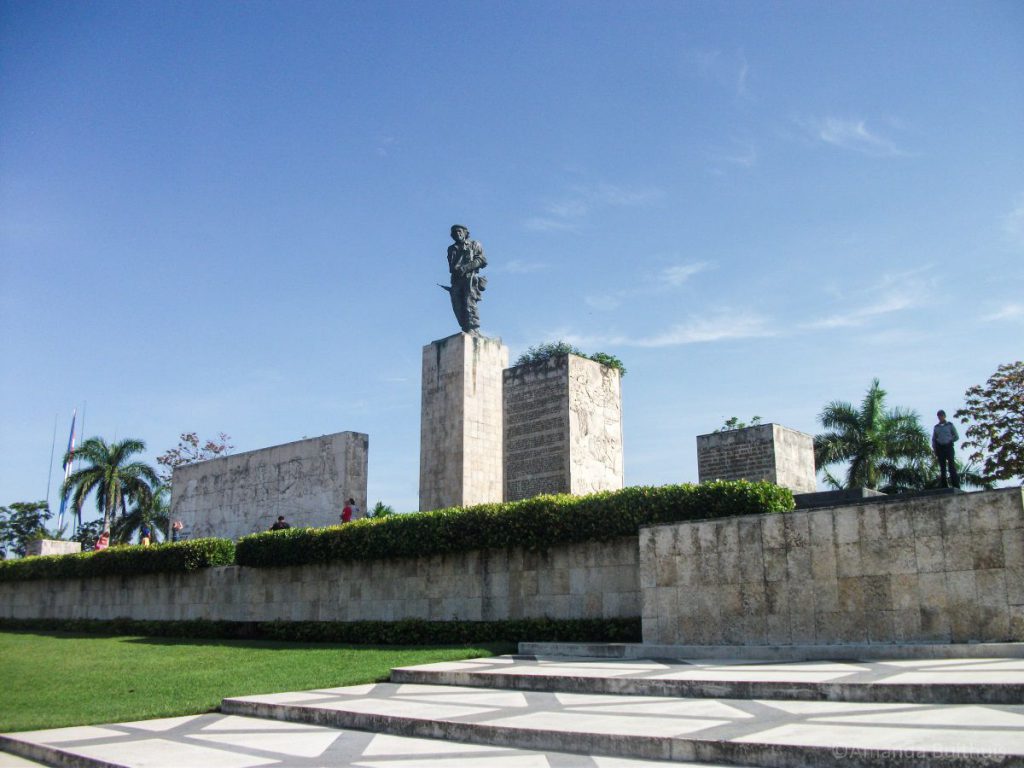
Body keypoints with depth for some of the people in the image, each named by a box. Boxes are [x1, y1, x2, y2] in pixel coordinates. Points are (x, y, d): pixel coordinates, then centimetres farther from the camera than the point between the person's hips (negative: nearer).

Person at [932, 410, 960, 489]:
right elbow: (933, 439, 16)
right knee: (942, 468, 0)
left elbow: (956, 437, 8)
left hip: (949, 447, -3)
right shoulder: (936, 427, 16)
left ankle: (956, 486, -16)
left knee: (952, 467, -12)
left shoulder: (950, 425, 8)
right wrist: (935, 449, 5)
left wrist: (949, 441, -1)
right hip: (940, 448, 3)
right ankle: (944, 486, -2)